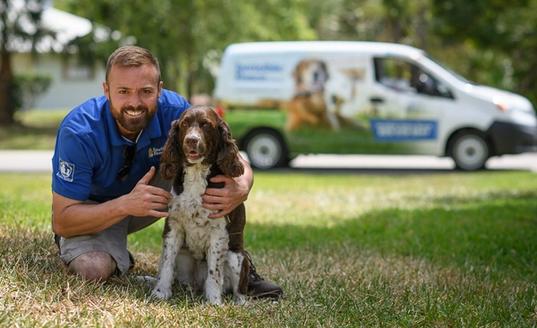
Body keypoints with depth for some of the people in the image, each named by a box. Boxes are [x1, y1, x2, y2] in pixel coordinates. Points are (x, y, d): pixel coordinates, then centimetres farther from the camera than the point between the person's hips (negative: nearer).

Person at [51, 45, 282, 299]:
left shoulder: (174, 112, -22)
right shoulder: (79, 133, -31)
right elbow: (61, 221, -28)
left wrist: (242, 188, -42)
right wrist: (126, 205, -43)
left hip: (151, 191, 3)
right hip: (94, 210, -3)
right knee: (94, 269, -34)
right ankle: (115, 257, 5)